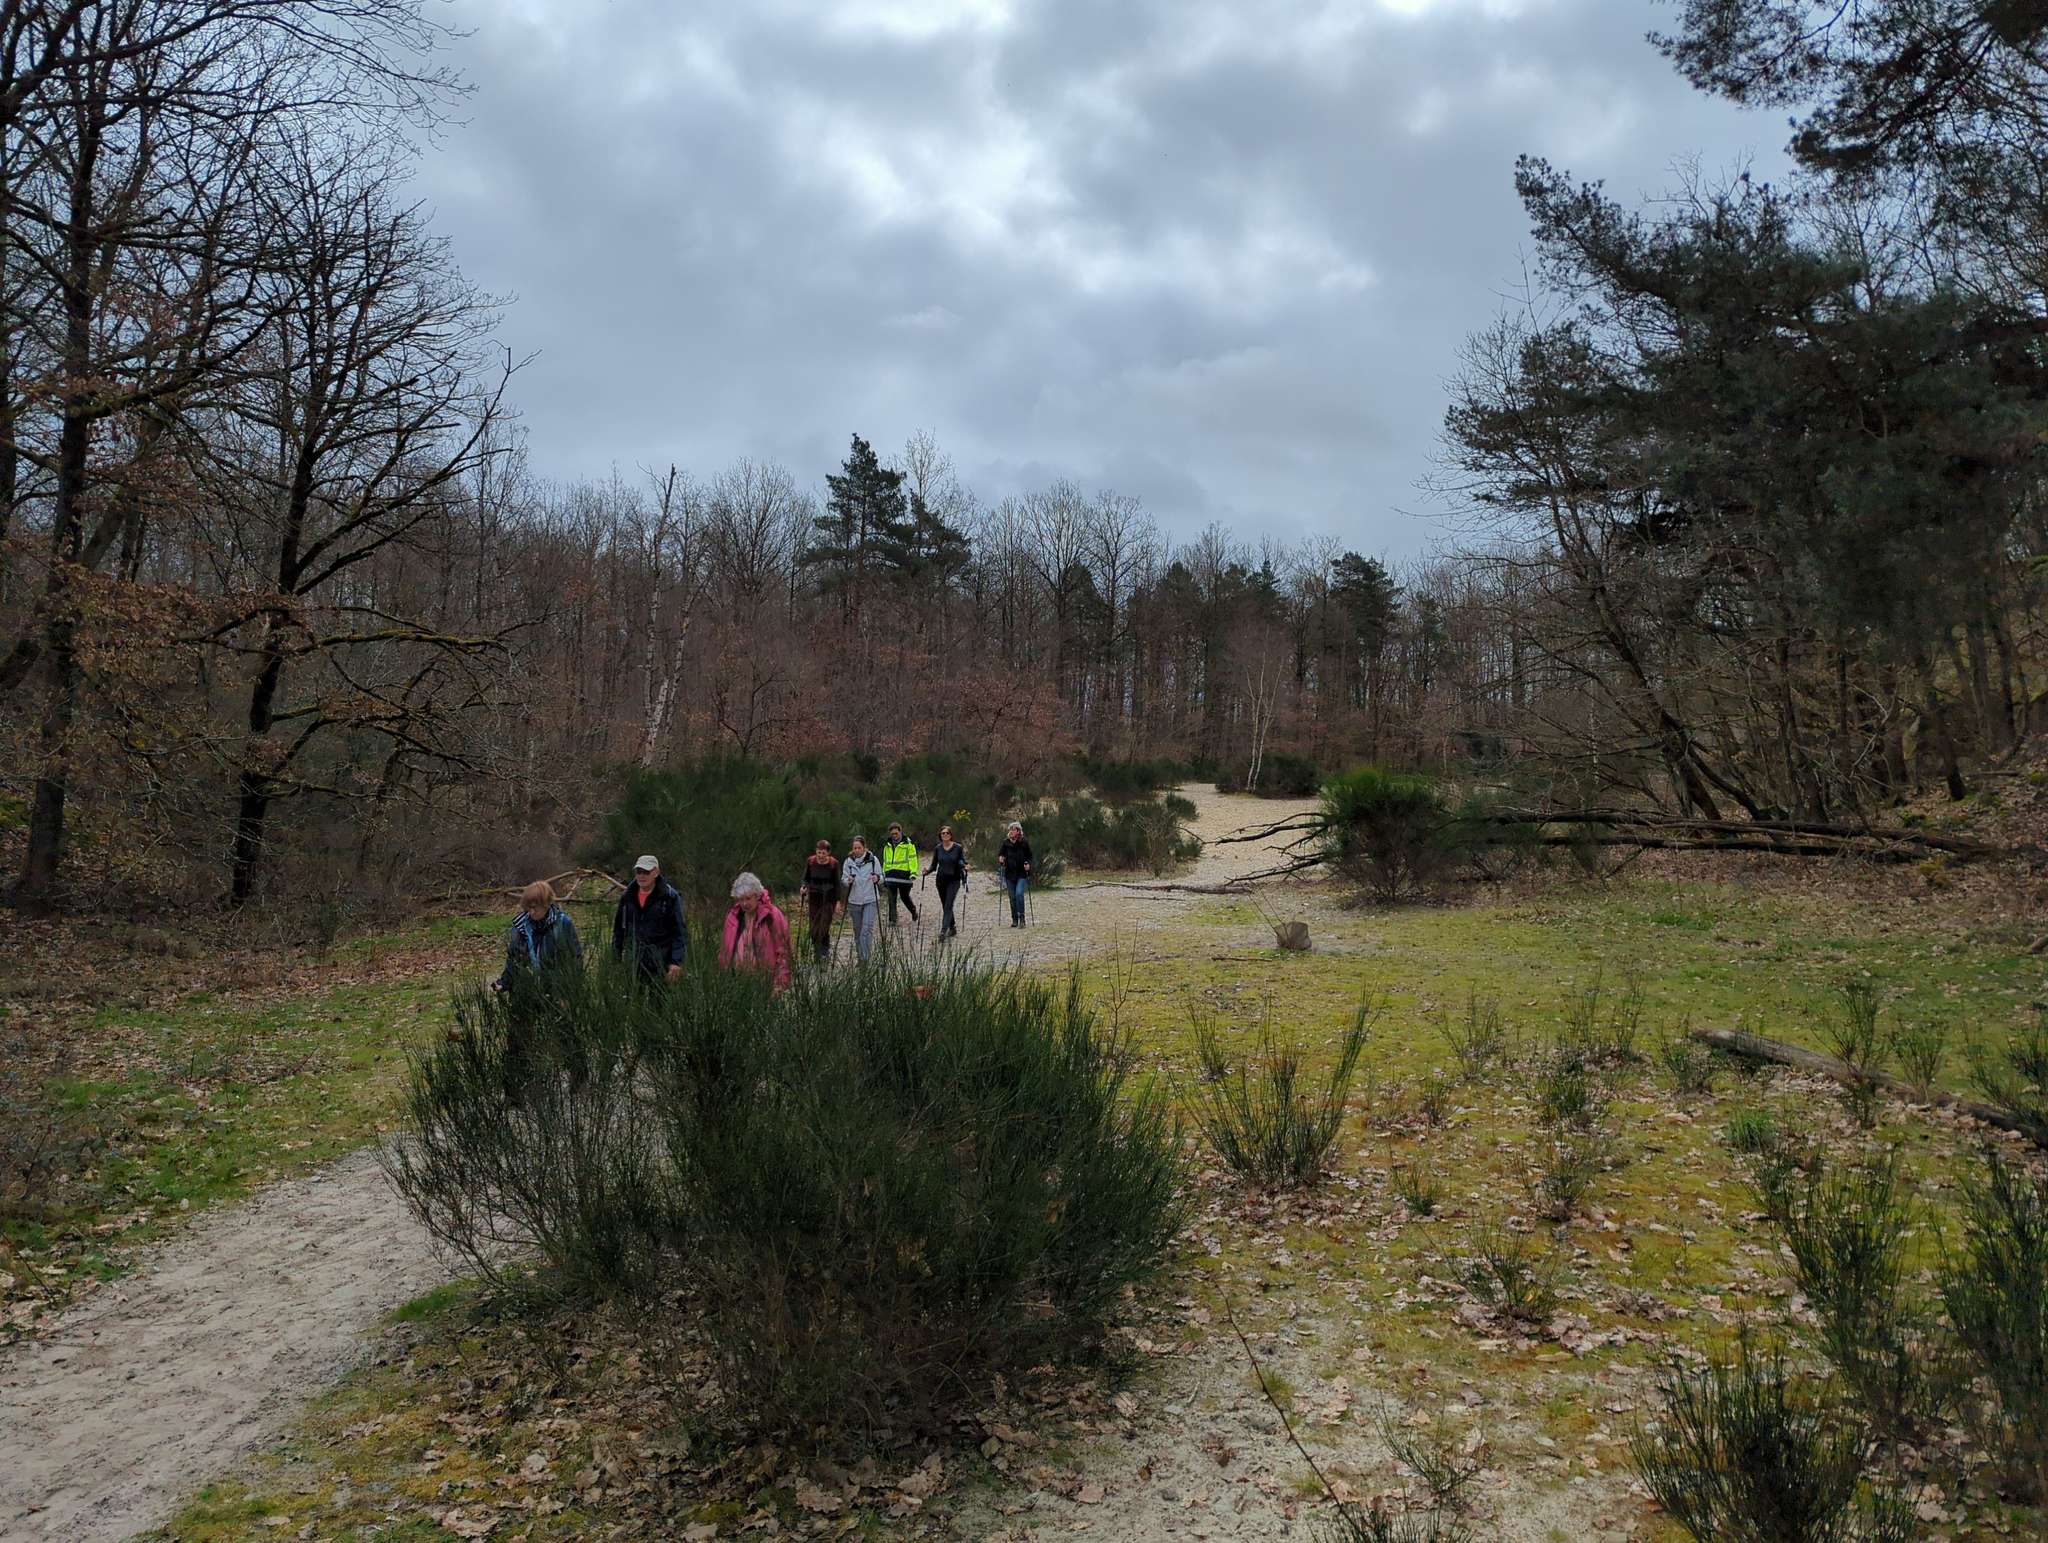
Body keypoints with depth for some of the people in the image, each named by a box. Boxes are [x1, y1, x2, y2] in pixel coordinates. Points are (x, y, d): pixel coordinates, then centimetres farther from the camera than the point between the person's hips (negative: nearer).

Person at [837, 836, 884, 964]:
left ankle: (865, 958, -10)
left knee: (867, 929, -12)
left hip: (870, 900, -2)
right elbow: (843, 880, 3)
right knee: (857, 930, 11)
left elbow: (882, 877, 3)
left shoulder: (873, 860, -4)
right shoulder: (848, 862, 0)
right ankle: (860, 955, 25)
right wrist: (848, 881, -20)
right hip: (854, 900, 3)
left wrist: (877, 878, -20)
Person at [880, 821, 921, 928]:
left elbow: (912, 859, -5)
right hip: (891, 876, 4)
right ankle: (893, 920, -4)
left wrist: (913, 873, -15)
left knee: (905, 897, 9)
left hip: (904, 874, -4)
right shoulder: (887, 846, 15)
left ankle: (914, 910, 36)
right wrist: (884, 876, 22)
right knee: (892, 899, -4)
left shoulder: (908, 844, 0)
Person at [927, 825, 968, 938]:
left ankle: (943, 930, -21)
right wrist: (928, 870, -12)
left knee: (948, 905, -15)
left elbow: (963, 863, 0)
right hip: (941, 880, 4)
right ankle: (952, 927, 30)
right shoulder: (937, 848, 3)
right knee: (945, 906, 11)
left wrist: (965, 867, -22)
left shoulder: (958, 848, -4)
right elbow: (934, 865, 7)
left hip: (954, 880, -4)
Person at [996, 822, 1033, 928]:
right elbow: (1000, 854, 9)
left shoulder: (1024, 842, 0)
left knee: (1019, 893, -19)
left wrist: (1028, 864, -9)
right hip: (1009, 873, 2)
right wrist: (1000, 859, -12)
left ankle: (1021, 917, -10)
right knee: (1012, 897, 6)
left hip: (1021, 873, -2)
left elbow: (1029, 856, 9)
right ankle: (1014, 919, 16)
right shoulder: (1006, 842, 3)